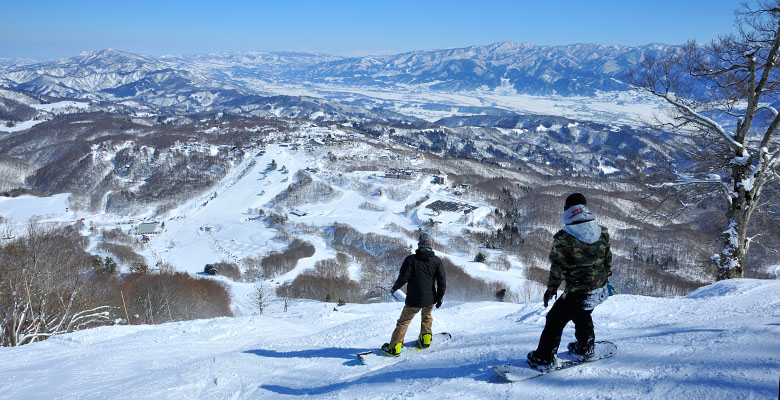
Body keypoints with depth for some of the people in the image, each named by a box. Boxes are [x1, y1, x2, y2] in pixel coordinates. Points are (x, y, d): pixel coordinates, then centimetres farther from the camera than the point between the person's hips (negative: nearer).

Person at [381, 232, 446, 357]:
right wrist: (439, 297, 9)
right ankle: (425, 340, 34)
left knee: (404, 321, 9)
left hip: (414, 300, -3)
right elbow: (442, 281, -1)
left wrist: (394, 288, 7)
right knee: (427, 316, 31)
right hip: (430, 299, 3)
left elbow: (403, 277, -12)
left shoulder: (411, 259, -11)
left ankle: (394, 348, 7)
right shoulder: (436, 261, -2)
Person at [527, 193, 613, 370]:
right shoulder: (602, 232, -3)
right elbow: (607, 257, 11)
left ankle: (544, 359, 10)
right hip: (600, 288, 6)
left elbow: (558, 268, -14)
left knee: (555, 320, 7)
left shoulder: (564, 238, -20)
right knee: (582, 315, 31)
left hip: (577, 292, -6)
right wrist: (605, 275, 29)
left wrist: (551, 288, 0)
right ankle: (585, 348, 46)